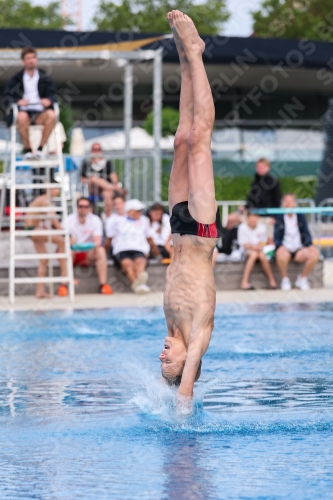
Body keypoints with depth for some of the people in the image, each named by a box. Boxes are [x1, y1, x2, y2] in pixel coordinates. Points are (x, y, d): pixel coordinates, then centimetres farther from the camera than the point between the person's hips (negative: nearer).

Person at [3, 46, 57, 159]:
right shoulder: (16, 79, 11)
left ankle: (40, 148, -25)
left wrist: (49, 100, -18)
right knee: (22, 117, -39)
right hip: (24, 111, -2)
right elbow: (7, 97, 4)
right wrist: (17, 101, -18)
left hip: (40, 113, 2)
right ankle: (27, 150, -23)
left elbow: (53, 95, 8)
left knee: (51, 115, -33)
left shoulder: (45, 79, 15)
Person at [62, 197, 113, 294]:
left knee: (101, 250, -29)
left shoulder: (95, 220, -3)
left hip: (88, 254, 1)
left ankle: (103, 285, -30)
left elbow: (98, 240, -15)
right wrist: (70, 242, -41)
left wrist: (94, 245, -40)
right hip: (73, 254, -1)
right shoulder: (68, 220, -6)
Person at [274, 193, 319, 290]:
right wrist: (281, 247, -26)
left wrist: (310, 245, -14)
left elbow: (306, 235, 6)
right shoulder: (279, 218, -1)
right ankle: (285, 279, -12)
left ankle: (302, 279, -3)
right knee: (282, 255, -40)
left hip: (298, 249, 3)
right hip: (284, 248, -3)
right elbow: (277, 237, -5)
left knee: (315, 254, -26)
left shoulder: (300, 217, 7)